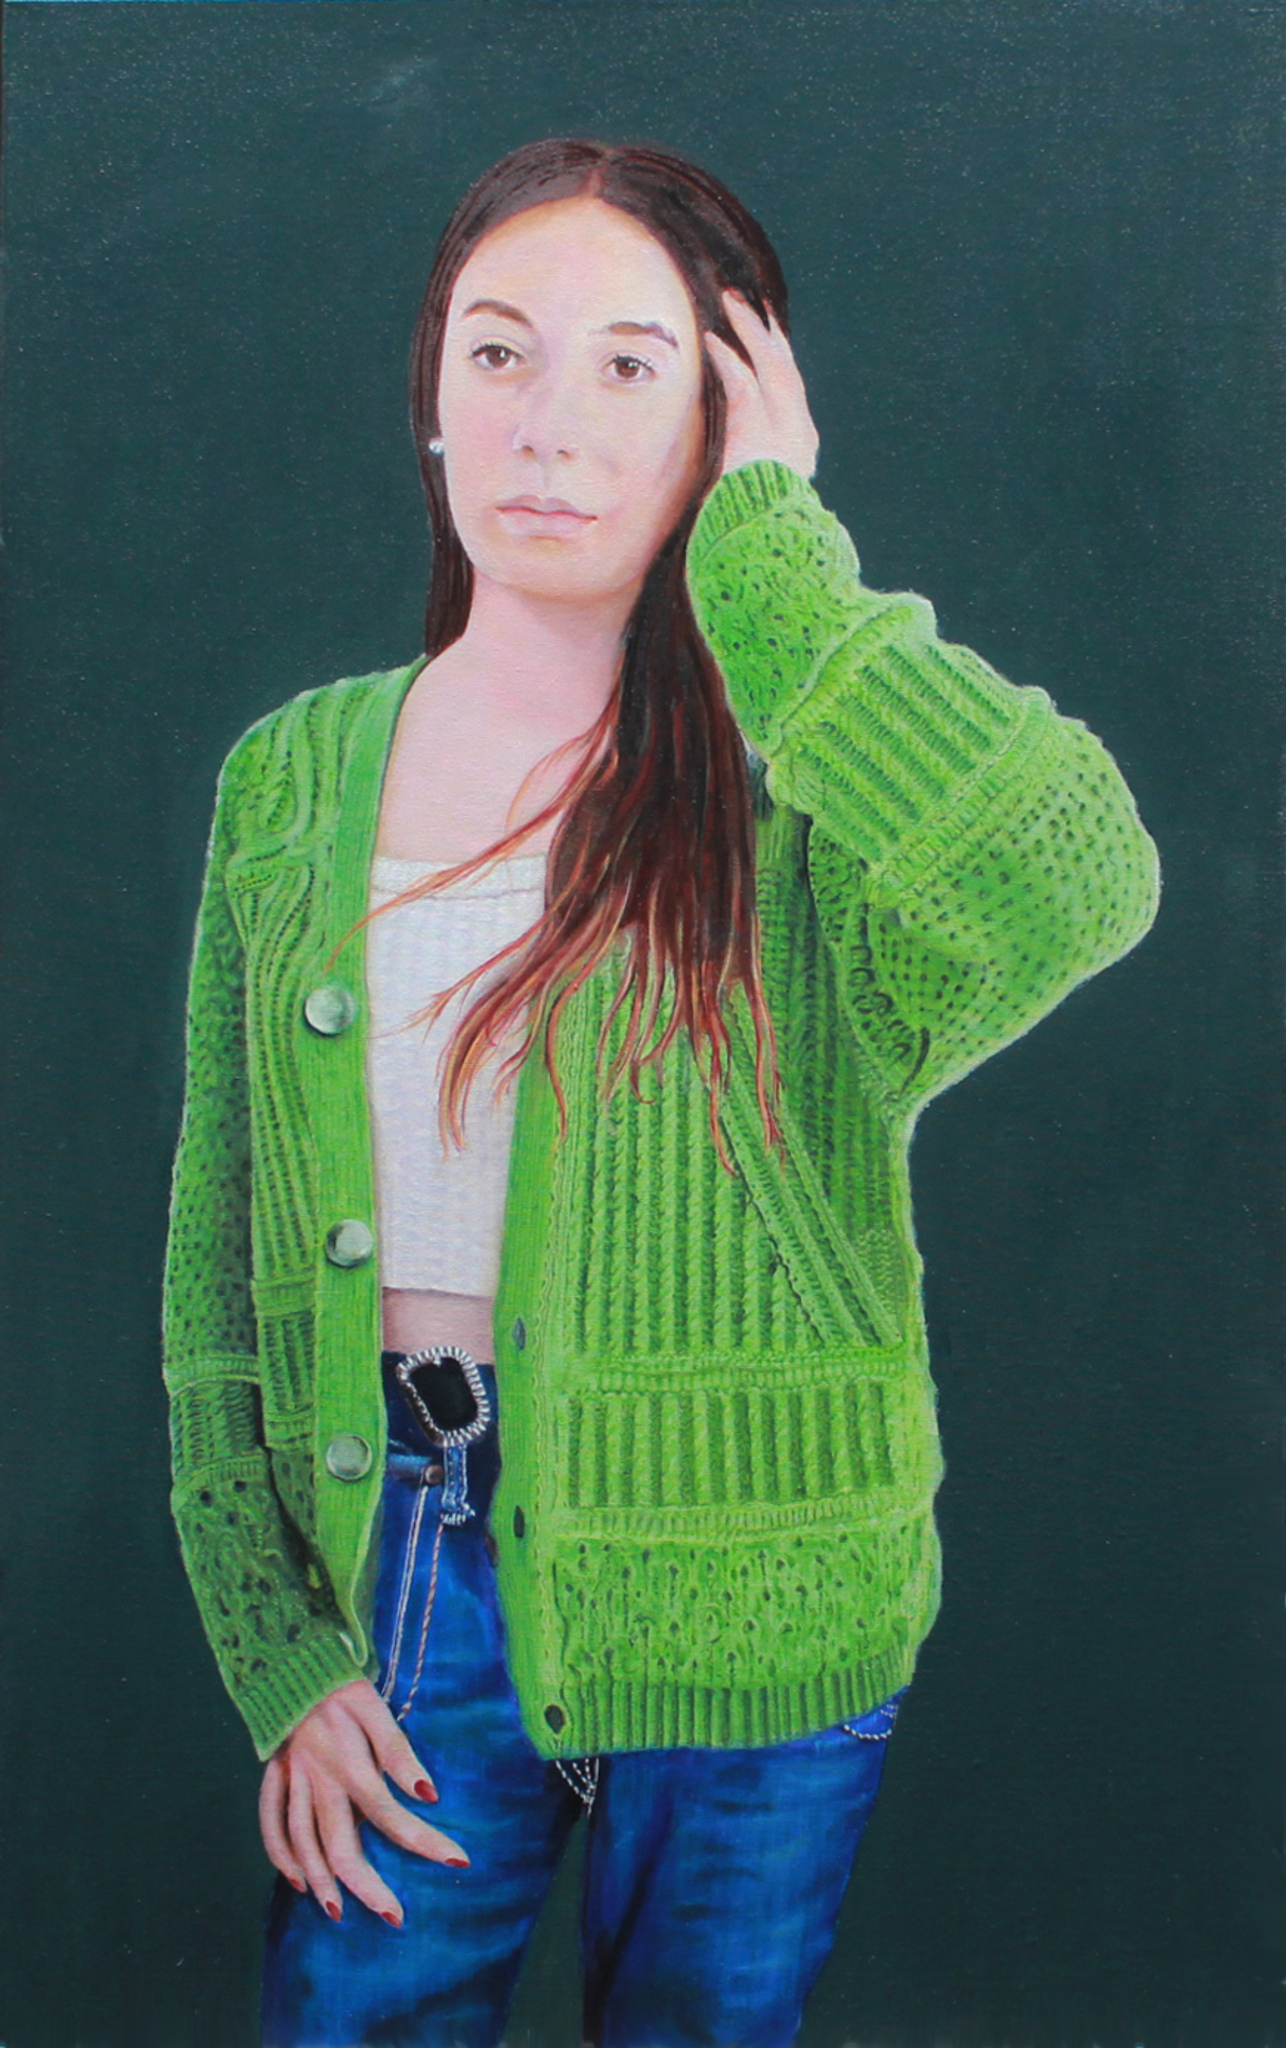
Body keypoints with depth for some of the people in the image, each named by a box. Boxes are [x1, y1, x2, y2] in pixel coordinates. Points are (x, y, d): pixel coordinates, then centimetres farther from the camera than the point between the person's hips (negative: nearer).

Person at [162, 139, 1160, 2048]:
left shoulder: (813, 773, -9)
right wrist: (278, 1659, -1)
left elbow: (1074, 890, -34)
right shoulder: (295, 777, 2)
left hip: (746, 1620, -2)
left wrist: (764, 541, -22)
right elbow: (222, 1248, 5)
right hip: (396, 1580, 3)